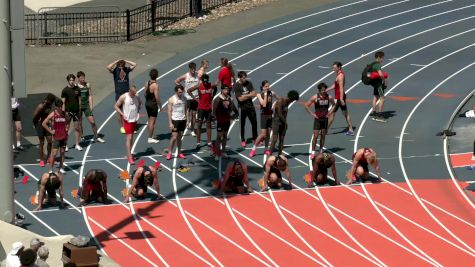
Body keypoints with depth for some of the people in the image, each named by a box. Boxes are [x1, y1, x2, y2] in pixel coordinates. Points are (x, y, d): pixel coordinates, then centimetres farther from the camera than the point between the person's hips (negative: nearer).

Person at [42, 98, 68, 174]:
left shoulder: (64, 114, 4)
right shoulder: (52, 115, -9)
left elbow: (68, 122, 25)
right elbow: (44, 123, -8)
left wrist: (67, 128, 7)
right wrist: (50, 131, -9)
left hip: (64, 136, 4)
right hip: (56, 137, -4)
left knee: (62, 152, 10)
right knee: (54, 153, -6)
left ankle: (61, 168, 21)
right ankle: (51, 170, -2)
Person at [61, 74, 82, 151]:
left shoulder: (77, 89, 3)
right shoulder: (65, 90, -6)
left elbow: (79, 100, 10)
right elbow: (63, 102, -5)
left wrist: (80, 110, 8)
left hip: (76, 111, 3)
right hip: (68, 111, -3)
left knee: (77, 128, 6)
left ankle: (77, 144, 14)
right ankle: (65, 145, 8)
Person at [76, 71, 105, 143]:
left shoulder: (88, 85, 4)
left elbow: (90, 96, 7)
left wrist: (91, 106, 0)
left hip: (86, 106, 2)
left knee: (92, 122, -2)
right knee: (79, 123, 5)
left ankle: (96, 137, 10)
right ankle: (81, 137, 18)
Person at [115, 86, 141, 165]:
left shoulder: (136, 97, 0)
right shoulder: (124, 97, -14)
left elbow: (140, 103, 22)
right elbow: (116, 106, -8)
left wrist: (138, 110, 6)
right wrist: (122, 114, -16)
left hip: (134, 119, 6)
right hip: (127, 120, -6)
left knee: (131, 137, 15)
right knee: (128, 138, -8)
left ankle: (129, 154, 26)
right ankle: (129, 157, -8)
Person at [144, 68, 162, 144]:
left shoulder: (147, 83, 2)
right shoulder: (155, 85, -21)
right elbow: (157, 97, -22)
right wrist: (160, 105, -12)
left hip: (147, 103, 8)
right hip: (153, 105, -8)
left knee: (149, 121, 18)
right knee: (152, 122, -1)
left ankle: (150, 137, 26)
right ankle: (150, 138, 2)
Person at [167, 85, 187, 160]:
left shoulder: (184, 99, 7)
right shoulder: (171, 99, -7)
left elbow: (186, 110, 13)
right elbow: (169, 111, -7)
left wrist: (187, 120, 7)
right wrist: (170, 123, -12)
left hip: (183, 120, 4)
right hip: (175, 120, -4)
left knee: (180, 137, 9)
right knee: (174, 137, -8)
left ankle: (179, 153, 15)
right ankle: (169, 153, 1)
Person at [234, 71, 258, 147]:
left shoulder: (248, 83, 0)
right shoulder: (236, 86, -14)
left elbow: (254, 94, -4)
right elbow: (240, 98, -19)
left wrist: (245, 96, -19)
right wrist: (250, 95, -12)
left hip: (250, 106, 4)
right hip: (242, 108, -4)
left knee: (254, 123, 10)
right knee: (242, 125, 7)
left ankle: (255, 138, 26)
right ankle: (242, 140, 21)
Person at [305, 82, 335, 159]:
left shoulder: (329, 97, -2)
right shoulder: (315, 97, -12)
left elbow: (334, 105, 17)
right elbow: (306, 106, -6)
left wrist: (330, 113, 5)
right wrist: (312, 114, -10)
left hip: (325, 118, 3)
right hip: (318, 119, -3)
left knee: (323, 135, 10)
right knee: (315, 136, -7)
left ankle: (321, 151, 20)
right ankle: (313, 153, -4)